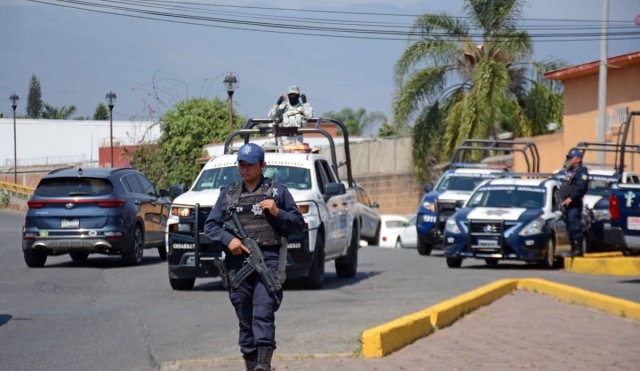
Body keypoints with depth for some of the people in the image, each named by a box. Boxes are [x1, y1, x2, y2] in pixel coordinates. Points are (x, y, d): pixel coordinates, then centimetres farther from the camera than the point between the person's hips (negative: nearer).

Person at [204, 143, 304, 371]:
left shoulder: (277, 191, 11)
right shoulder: (228, 194, 18)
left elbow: (298, 224, 11)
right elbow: (210, 225, 13)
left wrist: (277, 213, -7)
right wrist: (228, 239, -6)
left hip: (268, 260, -3)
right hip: (238, 261, 3)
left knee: (263, 313, -17)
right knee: (245, 319, 5)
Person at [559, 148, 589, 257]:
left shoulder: (581, 171, -8)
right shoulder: (570, 171, 23)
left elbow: (581, 187, -21)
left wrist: (571, 198, -25)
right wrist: (564, 200, 16)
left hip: (574, 204, -10)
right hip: (568, 204, 10)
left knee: (575, 227, -12)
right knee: (570, 228, 11)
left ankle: (578, 249, -13)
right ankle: (574, 249, 16)